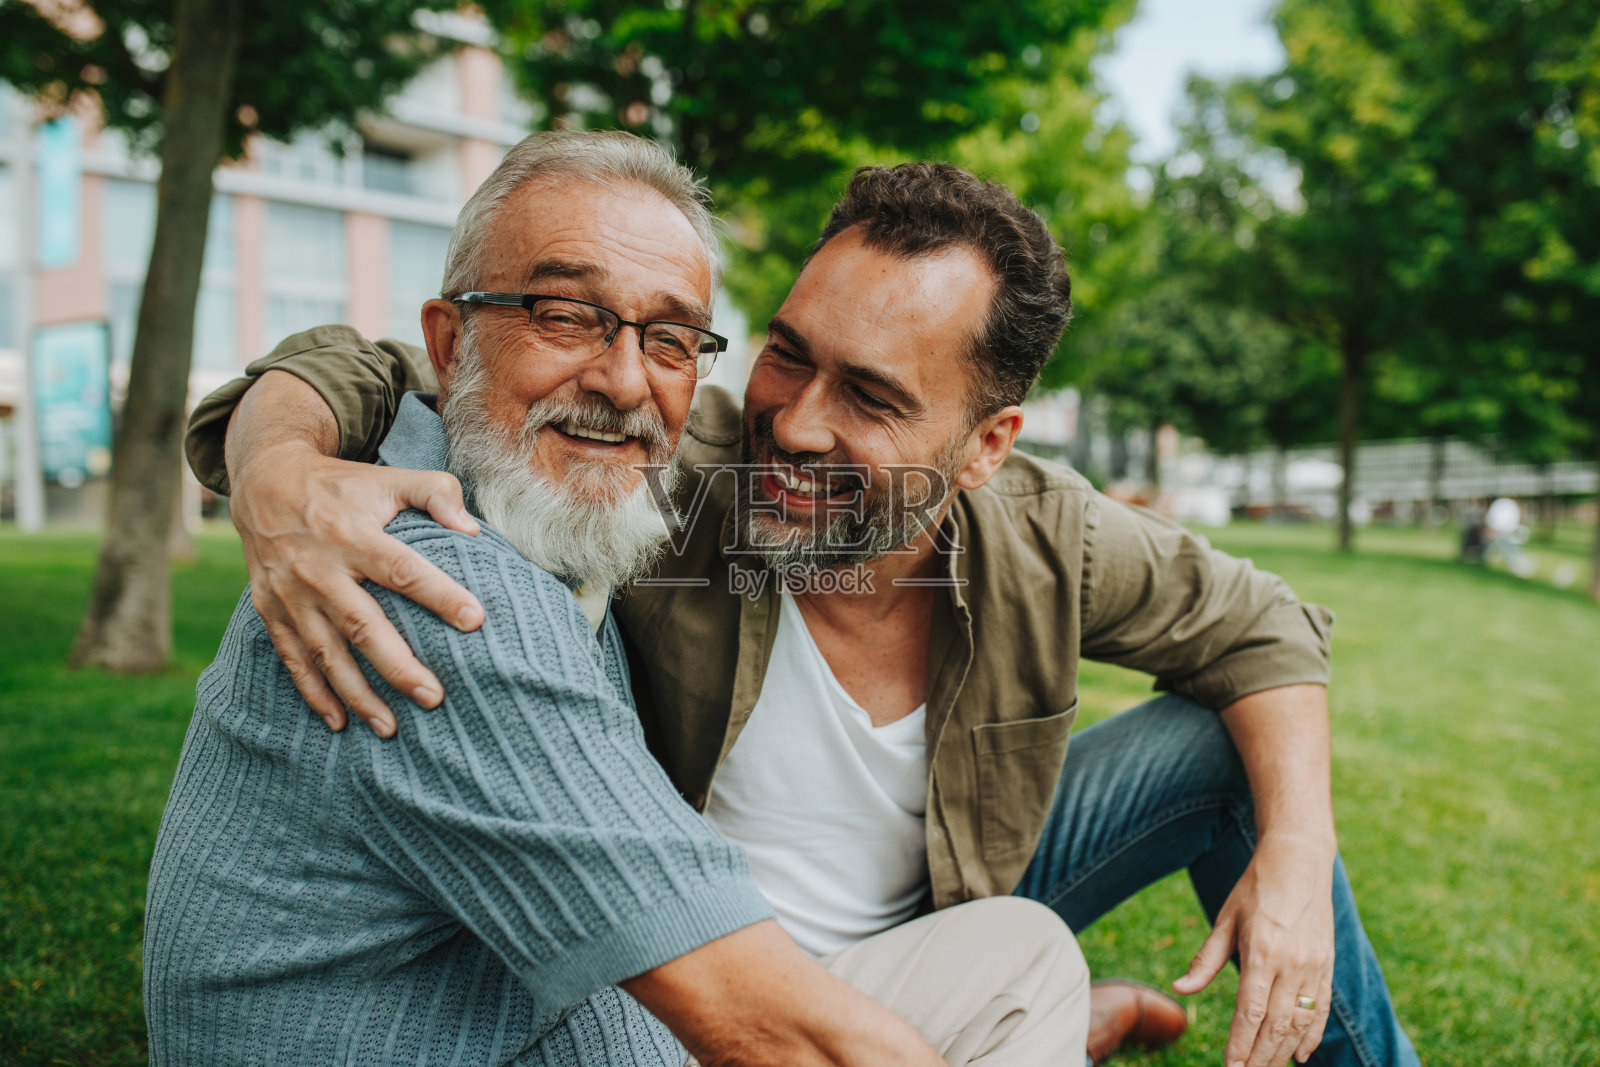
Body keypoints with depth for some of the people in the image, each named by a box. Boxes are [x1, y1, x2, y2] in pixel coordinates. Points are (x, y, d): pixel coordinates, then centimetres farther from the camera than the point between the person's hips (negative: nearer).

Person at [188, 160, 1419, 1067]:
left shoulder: (1041, 540, -21)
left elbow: (1260, 628, -4)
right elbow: (356, 376, -24)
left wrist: (1298, 854, -18)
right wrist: (279, 475, -47)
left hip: (939, 923, 3)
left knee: (1230, 747, -4)